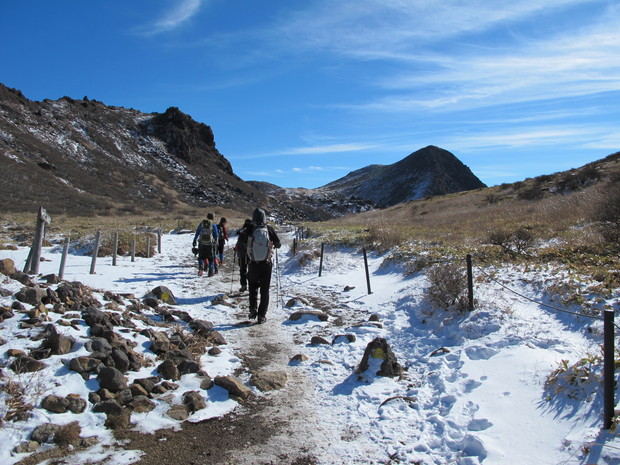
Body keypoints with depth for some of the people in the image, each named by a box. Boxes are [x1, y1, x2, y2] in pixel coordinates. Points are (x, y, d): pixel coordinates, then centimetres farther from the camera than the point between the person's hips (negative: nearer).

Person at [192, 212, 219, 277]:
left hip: (201, 243, 1)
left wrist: (194, 241, 13)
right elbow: (216, 235, 1)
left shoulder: (202, 223, 5)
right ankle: (211, 271, 9)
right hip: (210, 244, -1)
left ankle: (201, 265, -13)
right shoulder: (213, 224, 0)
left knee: (201, 256, 13)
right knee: (211, 258, 9)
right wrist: (215, 242, 12)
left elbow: (197, 232, 7)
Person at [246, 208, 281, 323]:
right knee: (265, 290, 9)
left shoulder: (249, 230, -8)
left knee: (253, 288, 20)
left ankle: (253, 309, 7)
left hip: (253, 264, 0)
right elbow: (278, 244, 0)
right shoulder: (270, 229, -7)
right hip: (266, 264, 0)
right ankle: (262, 315, 7)